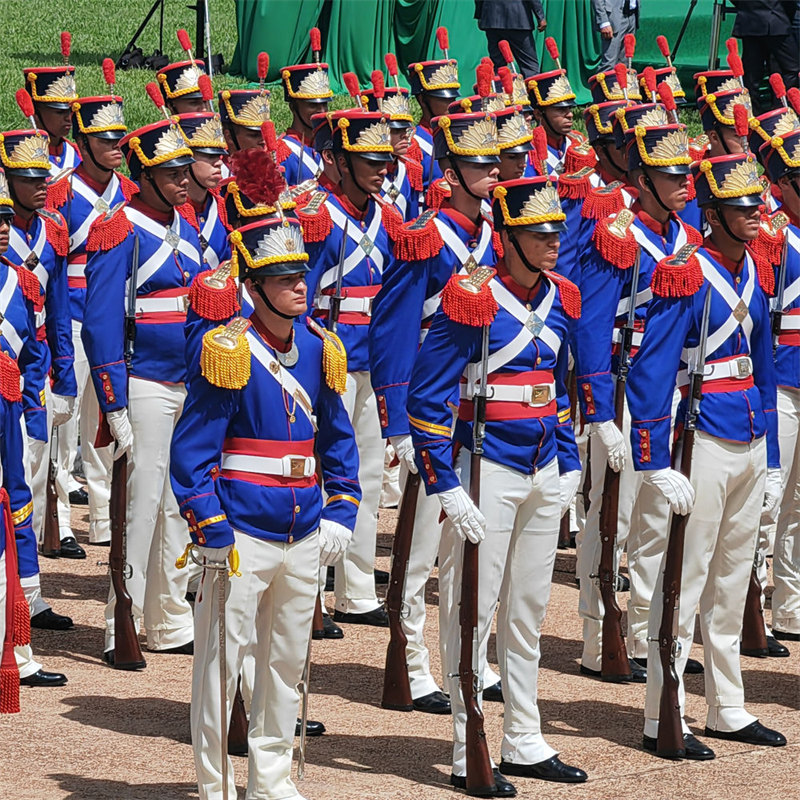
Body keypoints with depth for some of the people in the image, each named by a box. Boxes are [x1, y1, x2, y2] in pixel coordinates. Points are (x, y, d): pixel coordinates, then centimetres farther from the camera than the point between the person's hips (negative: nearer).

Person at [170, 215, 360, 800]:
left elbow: (338, 438, 17)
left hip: (304, 535, 6)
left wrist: (341, 512, 8)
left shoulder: (319, 349, 7)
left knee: (288, 659, 14)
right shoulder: (228, 353, -12)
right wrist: (211, 532, -16)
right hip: (242, 537, -6)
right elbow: (192, 450, -12)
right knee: (222, 658, 0)